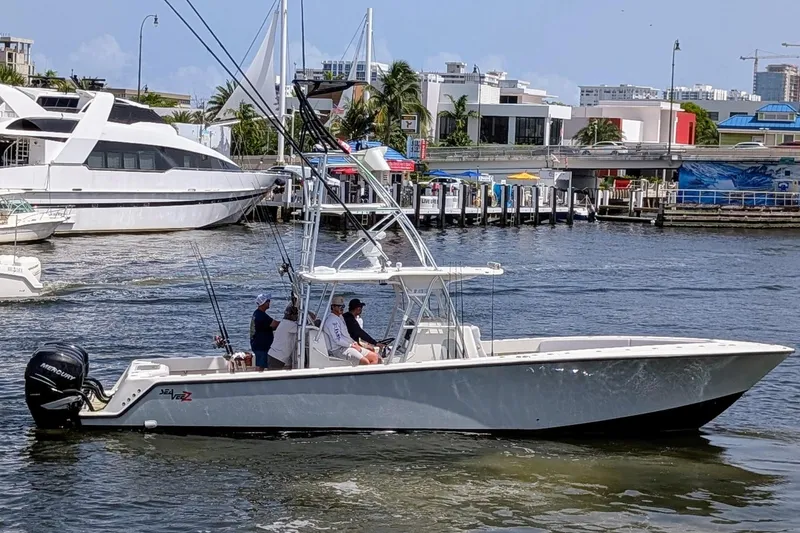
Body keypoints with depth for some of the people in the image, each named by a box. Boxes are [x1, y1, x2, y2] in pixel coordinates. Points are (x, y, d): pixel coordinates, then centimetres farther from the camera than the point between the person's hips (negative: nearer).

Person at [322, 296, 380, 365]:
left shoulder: (340, 318, 21)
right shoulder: (332, 321, -12)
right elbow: (338, 340, -19)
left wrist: (355, 343, 9)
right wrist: (352, 345, -12)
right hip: (339, 350, -11)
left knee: (375, 357, -1)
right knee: (365, 362, -28)